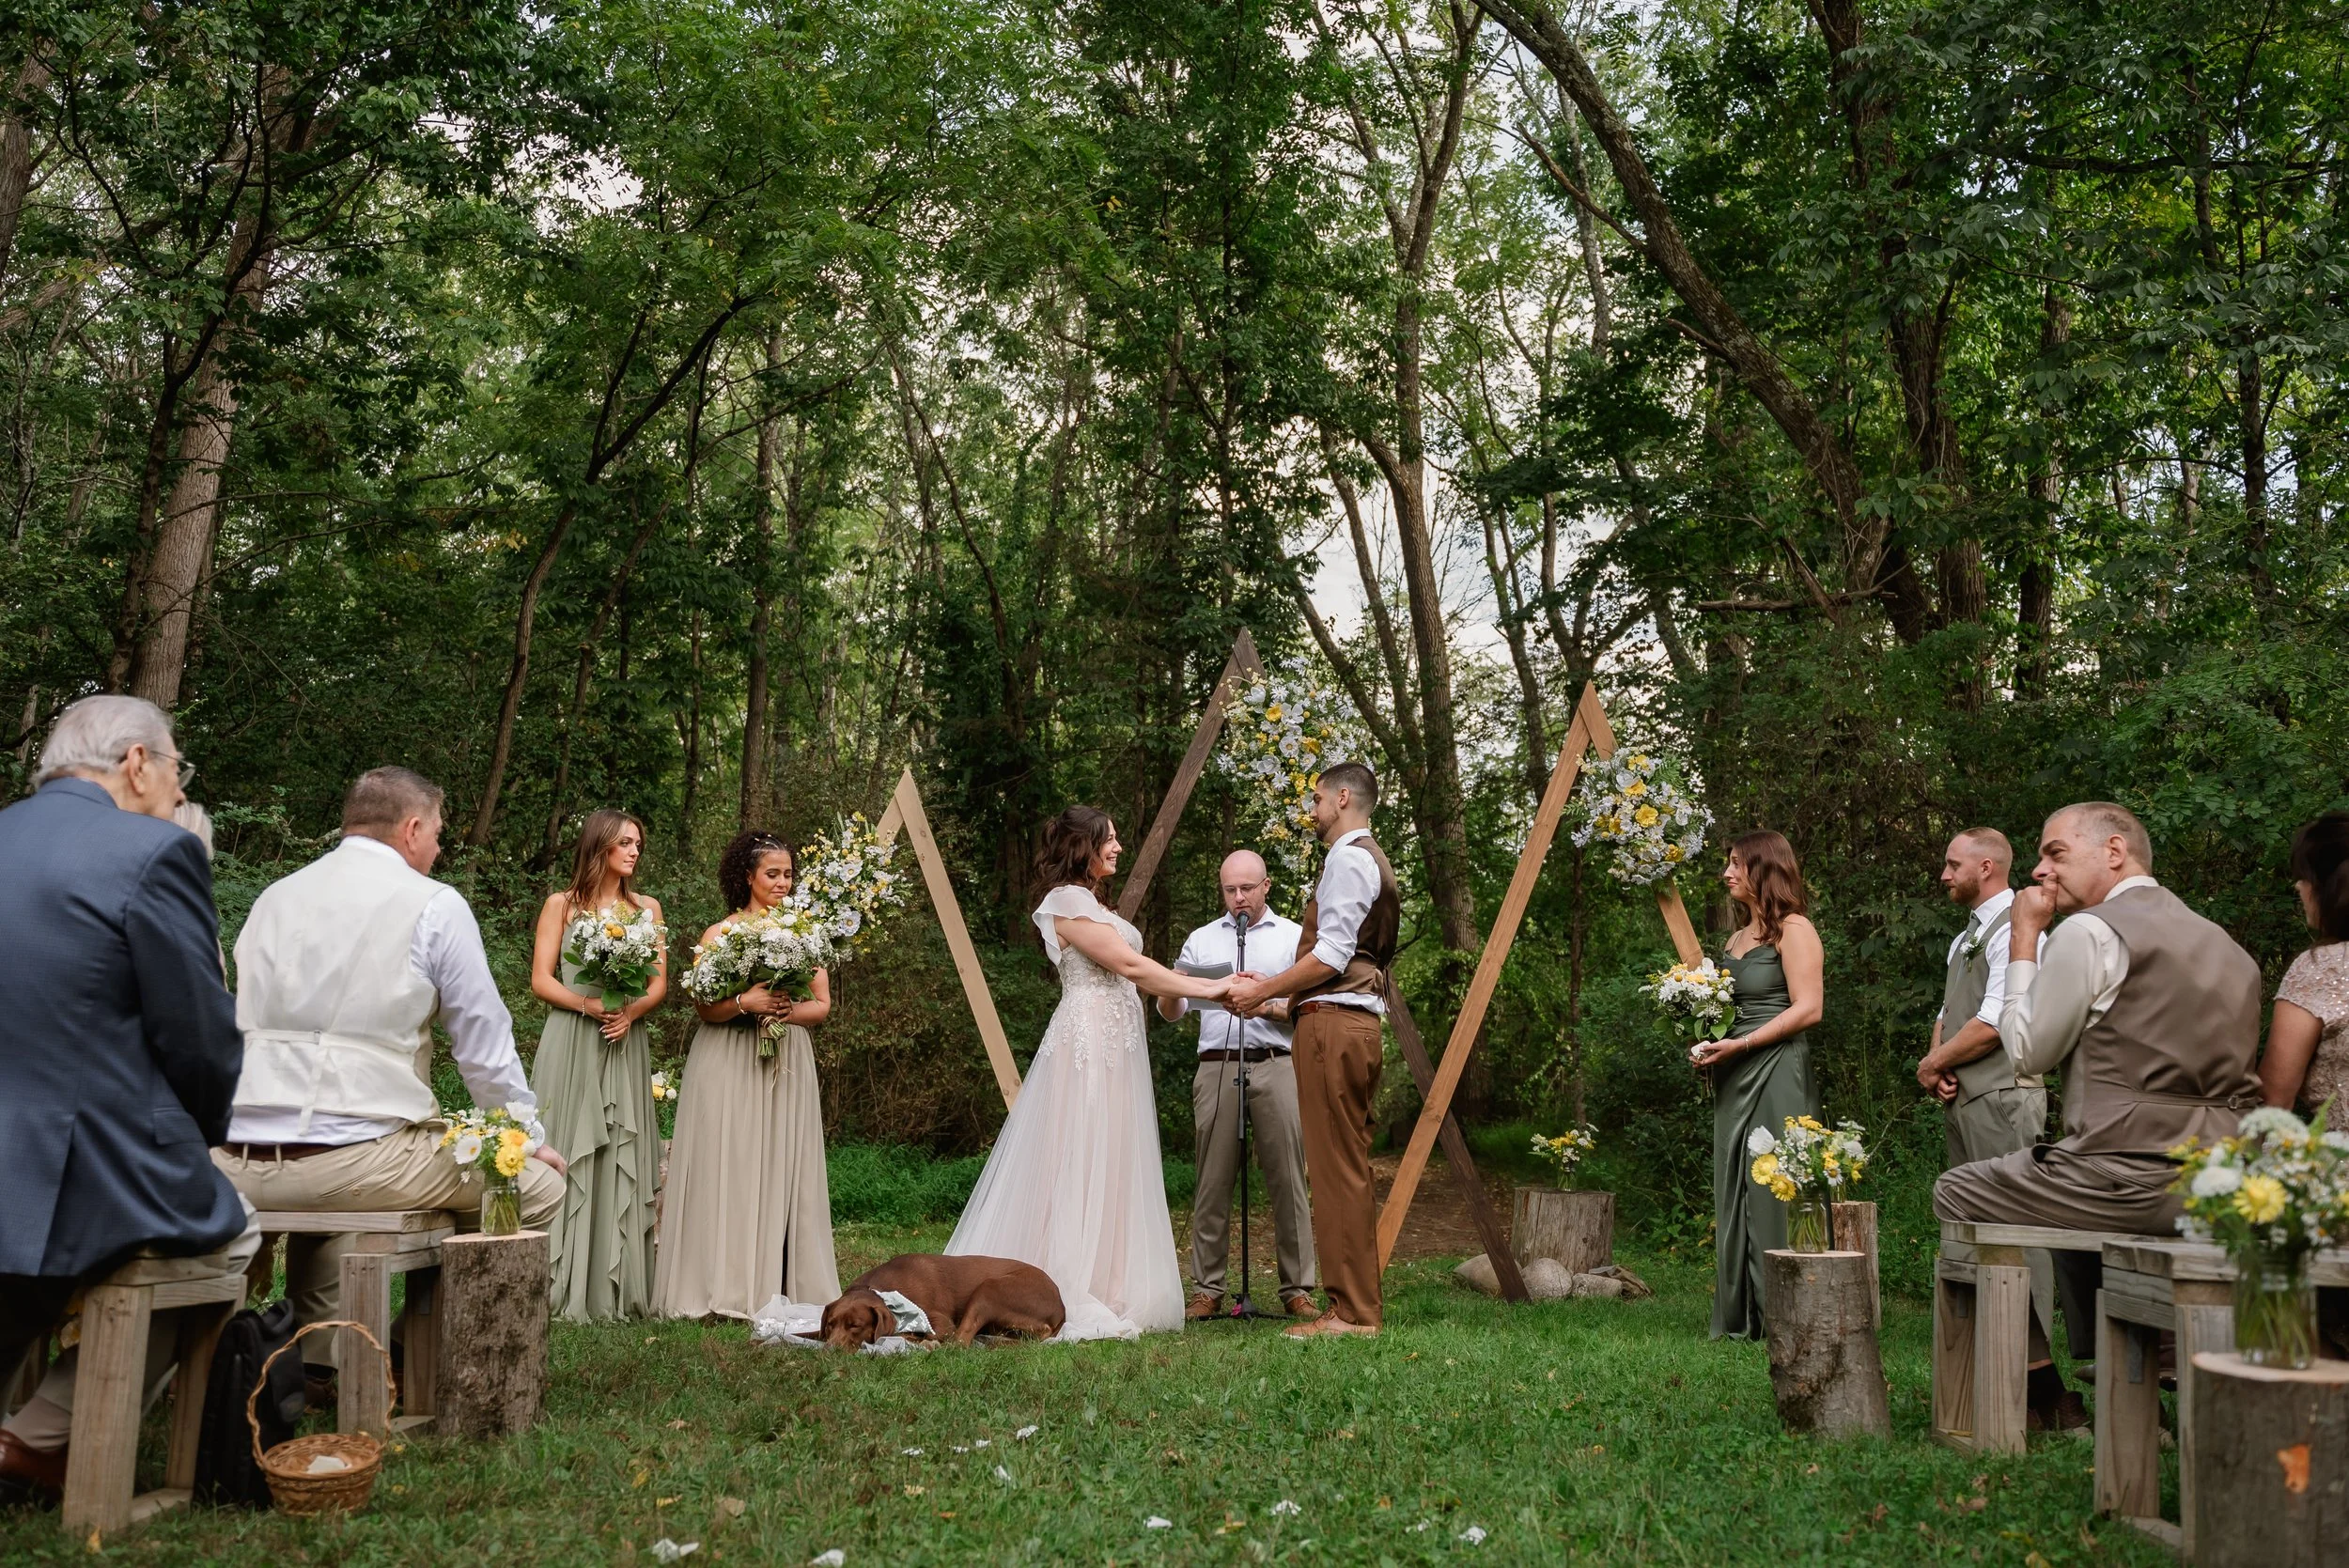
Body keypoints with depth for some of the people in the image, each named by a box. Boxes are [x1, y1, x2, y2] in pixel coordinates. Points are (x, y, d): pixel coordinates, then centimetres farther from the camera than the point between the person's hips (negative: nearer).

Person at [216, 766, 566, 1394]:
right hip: (360, 1155, -7)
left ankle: (316, 1362, 33)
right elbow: (485, 1043, 1)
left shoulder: (273, 897, 15)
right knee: (540, 1185, 8)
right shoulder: (435, 905, -1)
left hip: (236, 1162, 7)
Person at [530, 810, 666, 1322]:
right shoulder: (561, 905, 6)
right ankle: (566, 1289, -2)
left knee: (624, 1160, 0)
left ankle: (621, 1290, 3)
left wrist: (630, 1011, -11)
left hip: (626, 1047, 3)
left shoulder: (647, 908, 13)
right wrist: (591, 1005, -16)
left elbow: (659, 983, 9)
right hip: (571, 1046, -3)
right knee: (569, 1158, -5)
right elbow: (542, 980, 0)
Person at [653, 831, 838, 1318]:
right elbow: (703, 1005, -3)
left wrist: (787, 1011, -12)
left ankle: (780, 1287, 4)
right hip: (728, 1065, -3)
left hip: (787, 1065, 3)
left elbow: (822, 1005, 8)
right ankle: (725, 1289, -2)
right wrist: (745, 1003, -20)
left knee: (782, 1168, 0)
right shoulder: (720, 934, 3)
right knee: (728, 1168, -5)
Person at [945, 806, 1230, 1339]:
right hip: (1088, 1041, -10)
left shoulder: (1092, 905, 22)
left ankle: (1102, 1296, 10)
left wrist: (1211, 986, 8)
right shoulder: (1068, 903, -9)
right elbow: (1128, 964, -15)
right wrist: (1206, 989, -13)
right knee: (1081, 1168, -8)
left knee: (1110, 1170, 7)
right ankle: (1072, 1301, -5)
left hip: (1115, 1046, 10)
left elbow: (1132, 973, 16)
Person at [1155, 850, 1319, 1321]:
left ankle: (1297, 1290, 2)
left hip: (1276, 1067, -1)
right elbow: (1171, 1012, 14)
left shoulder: (1294, 937, 12)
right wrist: (1172, 989, -9)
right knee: (1212, 1183, 0)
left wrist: (1268, 1005, -14)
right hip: (1216, 1068, 2)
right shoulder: (1201, 939, 18)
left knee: (1288, 1180, -4)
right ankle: (1207, 1290, 6)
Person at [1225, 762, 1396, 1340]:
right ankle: (1359, 1306, 14)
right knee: (1350, 1171, 11)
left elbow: (1332, 954, -16)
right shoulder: (1373, 860, 24)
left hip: (1334, 1022, -10)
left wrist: (1266, 990, -8)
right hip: (1361, 1022, 10)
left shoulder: (1347, 859, -8)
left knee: (1337, 1170, -9)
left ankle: (1351, 1312, -7)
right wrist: (1279, 992, 18)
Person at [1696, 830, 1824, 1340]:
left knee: (1773, 1194, -7)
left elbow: (1808, 1009, -15)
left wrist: (1740, 1044, -18)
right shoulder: (1737, 938, 19)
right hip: (1734, 1079, 9)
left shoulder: (1793, 930, -6)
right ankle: (1740, 1320, 12)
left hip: (1777, 1071, -8)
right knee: (1734, 1196, 7)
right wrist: (1706, 1042, 6)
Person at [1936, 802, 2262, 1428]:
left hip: (2129, 1179, -8)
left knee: (1957, 1192, 12)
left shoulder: (2090, 931, -8)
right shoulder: (2227, 946, 16)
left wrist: (2023, 940, 5)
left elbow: (2029, 1052, -1)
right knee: (2070, 1186, 36)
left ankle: (2043, 1393, 14)